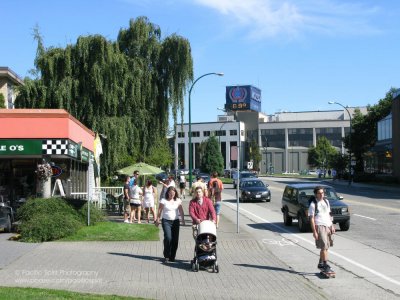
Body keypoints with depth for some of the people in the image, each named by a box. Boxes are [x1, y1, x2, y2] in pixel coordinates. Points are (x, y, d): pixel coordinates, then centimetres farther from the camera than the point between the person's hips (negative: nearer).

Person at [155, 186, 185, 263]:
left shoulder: (178, 201, 6)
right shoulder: (164, 200, -2)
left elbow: (181, 211, 4)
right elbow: (159, 210, 0)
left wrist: (183, 220, -6)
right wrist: (157, 220, -5)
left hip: (175, 221, 3)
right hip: (166, 221, -3)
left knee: (175, 239, 1)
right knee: (168, 238, -16)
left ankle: (172, 256, 14)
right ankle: (166, 256, -4)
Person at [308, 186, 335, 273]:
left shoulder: (326, 201, 12)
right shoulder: (313, 204, -9)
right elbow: (311, 218, -11)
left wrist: (332, 226, 14)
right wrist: (314, 232, -15)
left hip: (328, 226, 7)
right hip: (320, 226, -7)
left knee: (325, 247, 11)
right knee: (324, 246, -12)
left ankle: (320, 264, 22)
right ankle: (326, 265, -7)